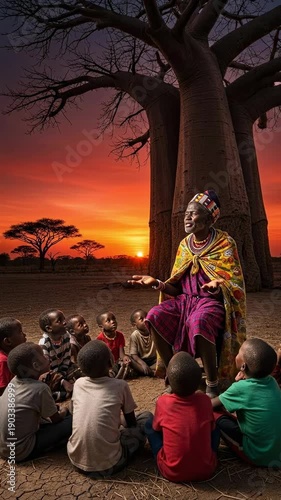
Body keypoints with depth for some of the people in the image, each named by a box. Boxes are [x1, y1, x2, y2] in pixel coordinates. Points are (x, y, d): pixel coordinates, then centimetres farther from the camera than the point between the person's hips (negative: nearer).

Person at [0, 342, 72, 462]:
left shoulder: (14, 381, -4)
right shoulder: (40, 388, -25)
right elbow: (56, 419, -7)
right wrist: (64, 412, 12)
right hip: (21, 452, -8)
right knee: (72, 421, -9)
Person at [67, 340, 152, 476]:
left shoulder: (78, 384, 1)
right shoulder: (120, 385, -8)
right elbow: (131, 423, 7)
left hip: (76, 460, 4)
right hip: (108, 464, -4)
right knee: (146, 416, 11)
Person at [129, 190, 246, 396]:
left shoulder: (225, 242, -7)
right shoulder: (184, 245, 8)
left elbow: (234, 285, -10)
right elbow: (178, 289, 9)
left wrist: (218, 286, -31)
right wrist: (157, 283, -8)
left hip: (213, 302, -5)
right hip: (186, 300, 5)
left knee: (198, 322, -38)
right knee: (155, 316, -21)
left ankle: (212, 385, -14)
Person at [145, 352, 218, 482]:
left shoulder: (163, 402, -15)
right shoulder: (205, 400, -10)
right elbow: (211, 428, 9)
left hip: (172, 472, -2)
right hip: (206, 469, 2)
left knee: (149, 425, 14)